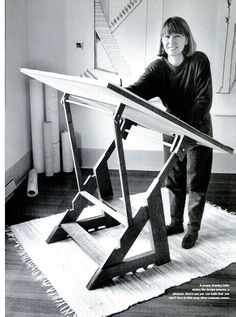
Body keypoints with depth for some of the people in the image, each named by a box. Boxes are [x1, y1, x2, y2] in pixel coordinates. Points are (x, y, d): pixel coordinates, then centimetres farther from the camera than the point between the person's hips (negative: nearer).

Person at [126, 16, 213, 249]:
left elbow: (204, 100, -21)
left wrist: (188, 126, -34)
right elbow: (138, 89, -23)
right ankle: (176, 222, 32)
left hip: (198, 131, -3)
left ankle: (193, 229, 23)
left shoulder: (199, 61, -15)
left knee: (196, 184, 6)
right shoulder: (158, 67, -6)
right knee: (173, 181, 14)